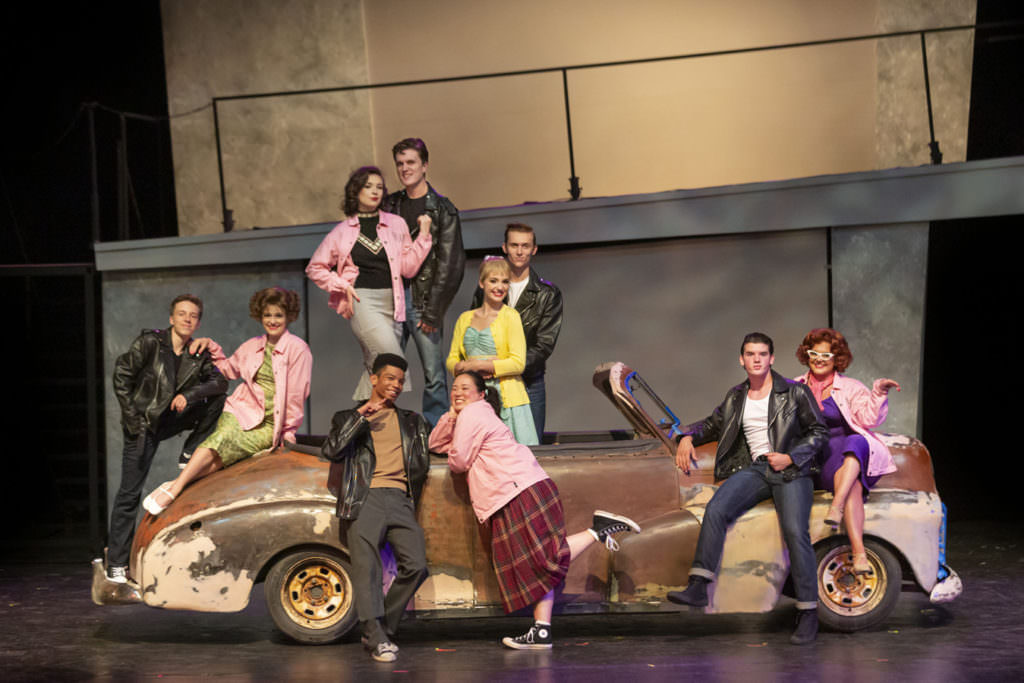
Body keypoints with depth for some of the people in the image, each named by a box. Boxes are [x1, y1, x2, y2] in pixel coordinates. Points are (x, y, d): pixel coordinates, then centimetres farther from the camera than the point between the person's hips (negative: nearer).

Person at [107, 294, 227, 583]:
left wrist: (189, 395, -26)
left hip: (174, 419, 4)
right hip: (144, 424, -4)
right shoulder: (150, 342, -11)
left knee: (217, 399, -14)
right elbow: (121, 375, -11)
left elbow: (220, 381, -11)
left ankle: (190, 454, -2)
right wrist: (131, 416, -14)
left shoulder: (198, 355, 1)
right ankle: (116, 564, -1)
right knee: (129, 494, -7)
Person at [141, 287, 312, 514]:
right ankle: (175, 488, -38)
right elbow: (230, 369, 30)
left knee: (226, 444, -29)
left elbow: (297, 393, -1)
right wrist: (211, 347, 16)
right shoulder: (252, 346, 14)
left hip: (269, 426, -3)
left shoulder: (298, 349, -2)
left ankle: (175, 487, -34)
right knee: (222, 438, -30)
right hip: (241, 411, 3)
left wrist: (288, 432, 0)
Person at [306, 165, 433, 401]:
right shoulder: (342, 231, 9)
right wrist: (342, 286, 0)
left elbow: (408, 268, 9)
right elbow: (315, 268, 14)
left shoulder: (396, 224, 14)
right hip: (362, 300, -4)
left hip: (392, 302, 4)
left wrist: (423, 236, 1)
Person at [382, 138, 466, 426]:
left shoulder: (442, 209, 0)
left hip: (423, 301, -4)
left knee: (433, 375, -2)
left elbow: (450, 266, -5)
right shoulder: (390, 205, 14)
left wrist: (432, 313, -10)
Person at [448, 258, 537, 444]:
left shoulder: (510, 316, -1)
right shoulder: (465, 319, 13)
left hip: (506, 399, -4)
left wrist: (478, 364, -9)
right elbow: (452, 360, 15)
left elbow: (518, 363, -8)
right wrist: (464, 367, -8)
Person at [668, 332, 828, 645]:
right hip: (754, 468, 4)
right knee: (715, 510, -23)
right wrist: (688, 436, 7)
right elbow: (714, 423, 27)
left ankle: (808, 613, -18)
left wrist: (790, 457, -10)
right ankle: (698, 587, -26)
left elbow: (819, 432, 4)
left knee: (795, 532, -23)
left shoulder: (795, 393, 2)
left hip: (790, 470, -4)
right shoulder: (736, 397, 16)